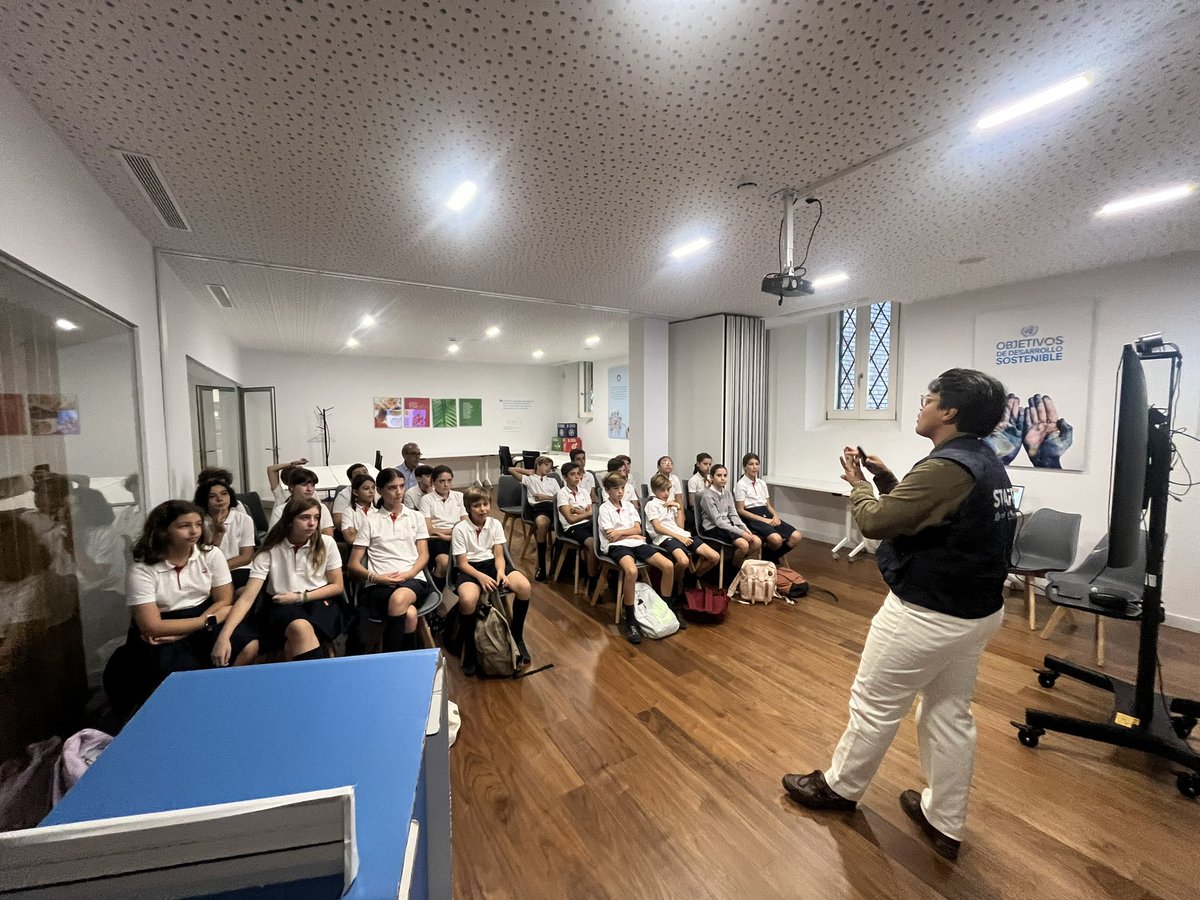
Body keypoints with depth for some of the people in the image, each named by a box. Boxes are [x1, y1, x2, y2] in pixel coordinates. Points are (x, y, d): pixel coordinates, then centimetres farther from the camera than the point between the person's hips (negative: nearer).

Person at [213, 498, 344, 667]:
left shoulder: (326, 543, -6)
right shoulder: (270, 551, -8)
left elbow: (337, 586, 2)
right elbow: (247, 598, -14)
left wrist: (301, 597, -10)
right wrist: (223, 637, -27)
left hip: (319, 602, 0)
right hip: (282, 607, 0)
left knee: (296, 643, -32)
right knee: (300, 629, -35)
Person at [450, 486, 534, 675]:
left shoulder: (495, 524, -1)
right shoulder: (460, 529, -11)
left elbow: (499, 556, 0)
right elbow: (462, 563, -11)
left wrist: (501, 572, -21)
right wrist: (481, 576, -27)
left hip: (491, 563, 4)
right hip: (468, 568, -3)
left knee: (525, 587, -23)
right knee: (468, 599, -39)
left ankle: (517, 636, 1)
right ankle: (469, 647, -8)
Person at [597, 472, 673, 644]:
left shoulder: (628, 505, 18)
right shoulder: (604, 509, 2)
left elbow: (638, 529, 8)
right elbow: (611, 537, -6)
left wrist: (620, 532, -8)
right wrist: (632, 535, -1)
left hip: (636, 543, 6)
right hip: (617, 546, -6)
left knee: (669, 566, -13)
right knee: (632, 571, -39)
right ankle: (630, 620, -25)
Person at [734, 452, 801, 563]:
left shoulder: (762, 483, 14)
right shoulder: (741, 485, -5)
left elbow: (768, 505, 17)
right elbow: (741, 510, -9)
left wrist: (775, 516, -6)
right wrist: (763, 520, -16)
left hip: (766, 514, 7)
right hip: (752, 518, -7)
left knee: (796, 536, -12)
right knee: (776, 539, -33)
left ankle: (770, 557, 6)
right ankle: (768, 558, -1)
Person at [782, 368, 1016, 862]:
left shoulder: (946, 468, -25)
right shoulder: (986, 462, 6)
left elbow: (877, 521, -20)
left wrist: (858, 485, -4)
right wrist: (887, 481, 6)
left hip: (928, 615, -9)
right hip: (978, 611, 9)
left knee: (874, 705, 10)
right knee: (950, 713, 20)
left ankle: (839, 786, 32)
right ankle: (945, 822, 37)